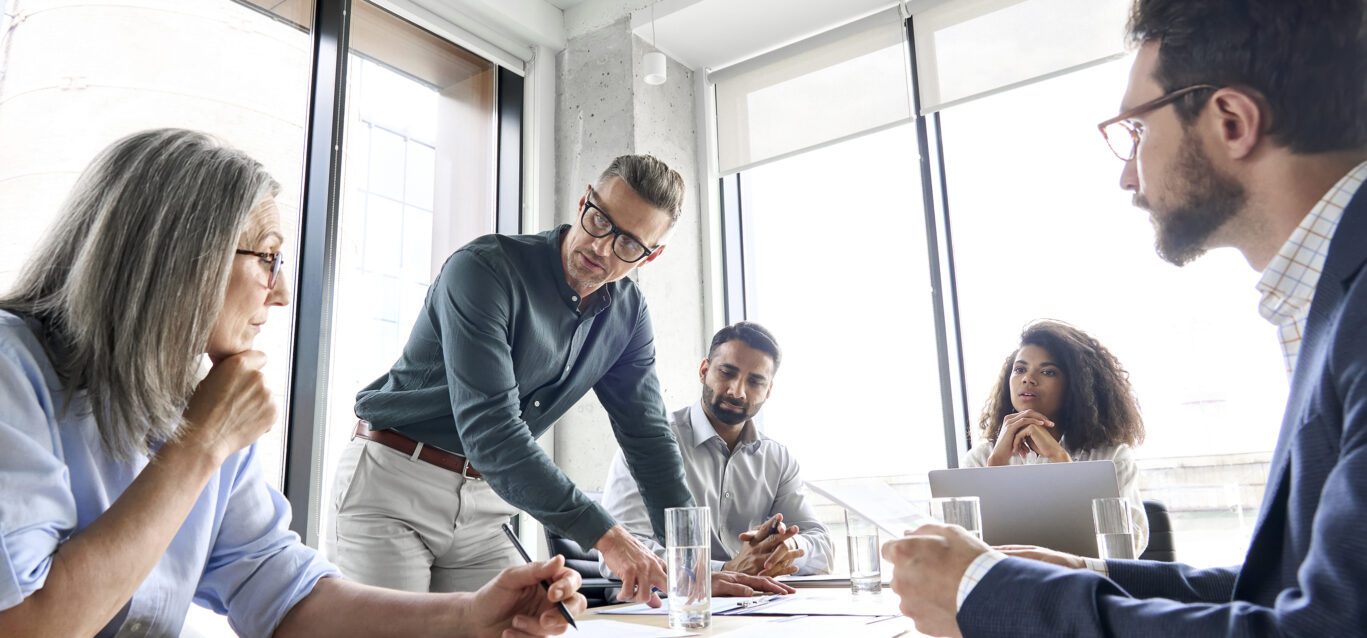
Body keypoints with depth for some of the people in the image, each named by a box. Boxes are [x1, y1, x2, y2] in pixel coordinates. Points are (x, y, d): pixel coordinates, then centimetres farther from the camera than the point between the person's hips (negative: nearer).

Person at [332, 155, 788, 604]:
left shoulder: (628, 313, -2)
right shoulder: (486, 269, -23)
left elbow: (648, 436, 0)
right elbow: (490, 427, -31)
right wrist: (606, 535, -35)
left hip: (482, 508, 5)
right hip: (392, 483, -5)